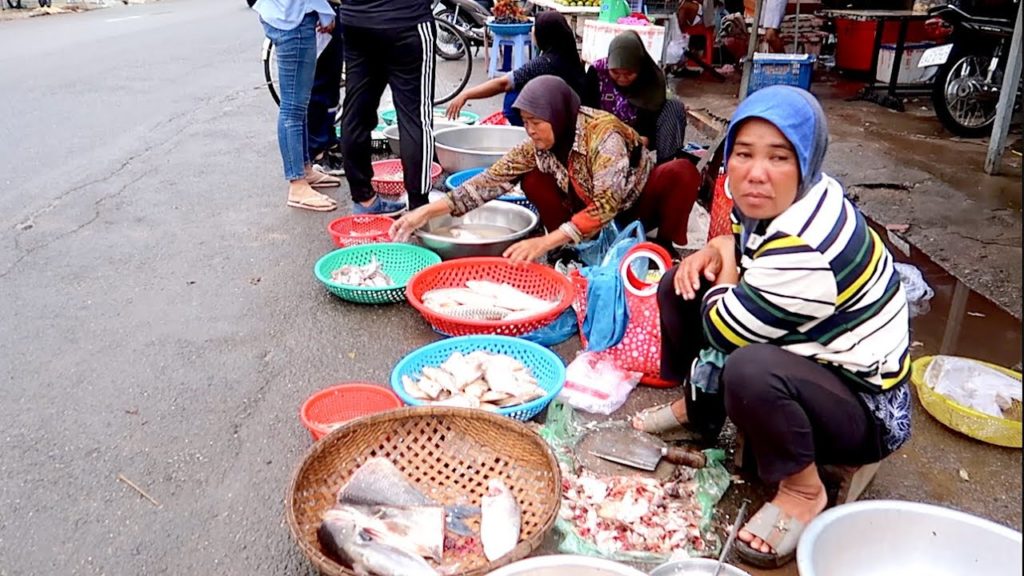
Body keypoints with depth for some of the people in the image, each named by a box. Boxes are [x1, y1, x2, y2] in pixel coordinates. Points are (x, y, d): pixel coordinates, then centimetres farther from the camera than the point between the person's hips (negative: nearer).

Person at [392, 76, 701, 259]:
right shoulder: (538, 145, -15)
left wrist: (545, 242, -47)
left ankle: (664, 249, -12)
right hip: (590, 213, 4)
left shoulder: (603, 134, -32)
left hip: (638, 202, -4)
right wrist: (428, 211, -26)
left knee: (682, 172, -33)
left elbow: (607, 205, -39)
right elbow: (493, 179, -17)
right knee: (533, 179, -15)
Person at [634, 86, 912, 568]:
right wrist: (715, 251, -8)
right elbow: (742, 240, 15)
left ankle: (803, 491, -13)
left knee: (749, 369, -41)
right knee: (683, 285, 5)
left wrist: (726, 265, -7)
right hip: (809, 358, 9)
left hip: (866, 407, -9)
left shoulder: (805, 252, -34)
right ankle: (698, 408, 20)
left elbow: (723, 332, -24)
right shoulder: (776, 201, -8)